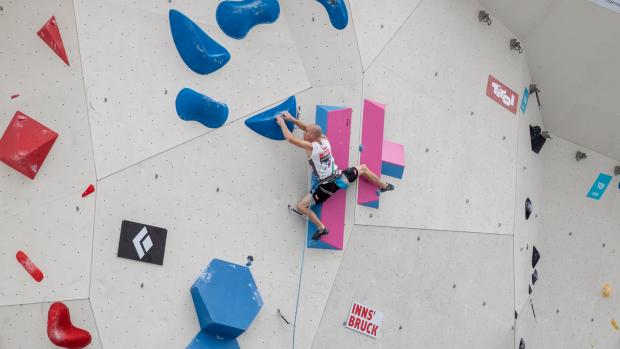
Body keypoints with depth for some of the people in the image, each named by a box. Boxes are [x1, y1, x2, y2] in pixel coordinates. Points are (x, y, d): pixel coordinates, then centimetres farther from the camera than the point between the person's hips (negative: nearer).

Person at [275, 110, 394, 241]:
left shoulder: (310, 146, -20)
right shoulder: (324, 139, -1)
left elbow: (290, 138, -20)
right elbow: (309, 128, 13)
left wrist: (282, 122, -5)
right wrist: (292, 119, 11)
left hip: (328, 185, -6)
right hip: (340, 176, 6)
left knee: (301, 206, -2)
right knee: (363, 168, 35)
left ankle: (321, 228, -7)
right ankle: (384, 186, 49)